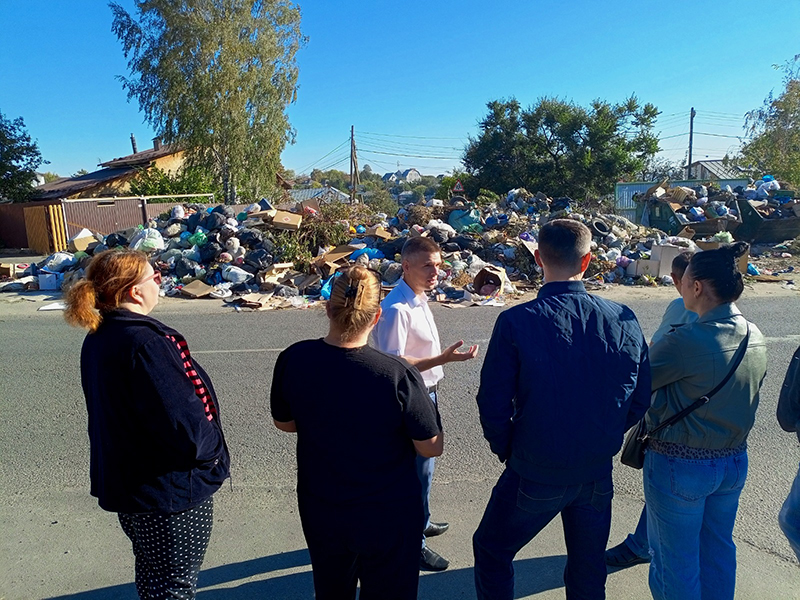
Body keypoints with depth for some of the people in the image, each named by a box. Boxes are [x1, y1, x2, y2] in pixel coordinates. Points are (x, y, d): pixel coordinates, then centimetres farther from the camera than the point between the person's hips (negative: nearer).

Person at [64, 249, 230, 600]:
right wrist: (212, 449, -10)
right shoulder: (146, 344, -28)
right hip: (171, 490, -9)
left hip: (124, 481, 9)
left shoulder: (97, 338, 1)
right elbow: (183, 421, -30)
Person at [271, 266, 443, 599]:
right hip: (388, 518, -3)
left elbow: (284, 423, 0)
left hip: (320, 511, 3)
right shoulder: (397, 374, -28)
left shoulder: (293, 360, -17)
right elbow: (431, 447, -16)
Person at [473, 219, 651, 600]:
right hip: (598, 474, 4)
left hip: (536, 473, -4)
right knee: (588, 568, 26)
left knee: (491, 552, 20)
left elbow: (493, 404, -16)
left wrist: (507, 451, 2)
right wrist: (601, 440, 13)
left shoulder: (516, 322, -20)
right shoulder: (623, 319, -9)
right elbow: (640, 398, 0)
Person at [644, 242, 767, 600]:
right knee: (718, 550, 26)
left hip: (680, 466, -7)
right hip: (734, 461, 7)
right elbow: (745, 397, 9)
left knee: (676, 560, 13)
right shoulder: (756, 339, -3)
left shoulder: (686, 342, -28)